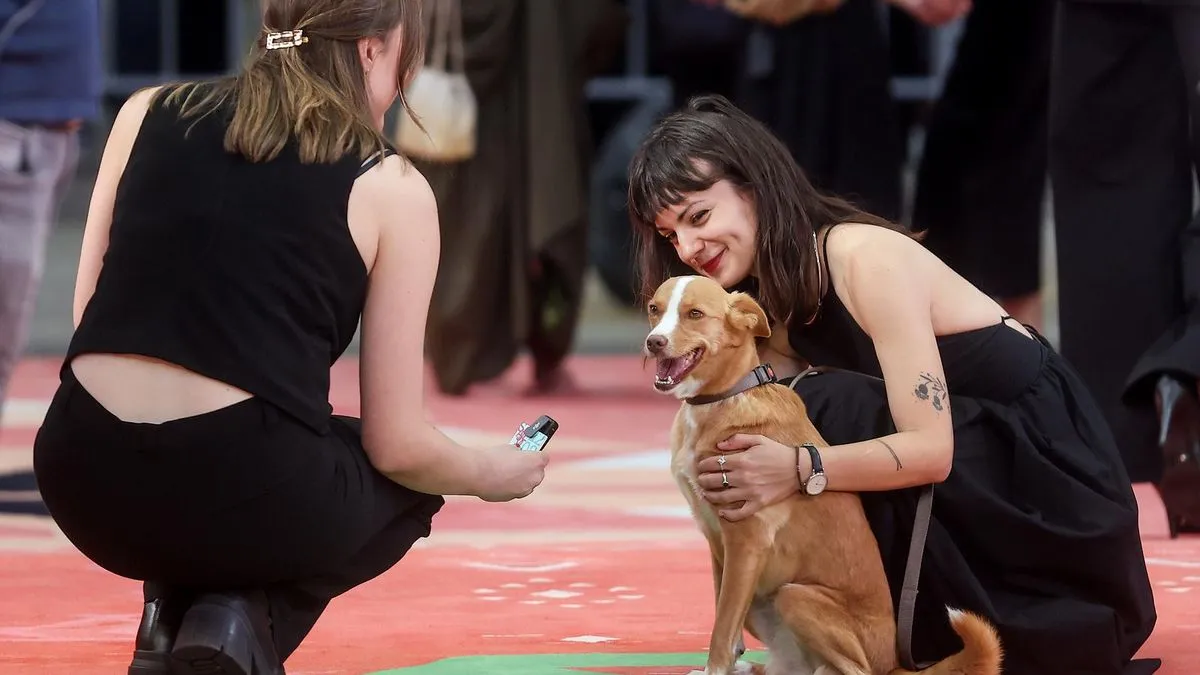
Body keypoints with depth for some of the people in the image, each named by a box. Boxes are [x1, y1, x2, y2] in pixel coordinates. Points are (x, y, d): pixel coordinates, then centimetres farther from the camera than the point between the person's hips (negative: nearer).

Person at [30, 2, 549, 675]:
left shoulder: (148, 113, 10)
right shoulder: (392, 190, 1)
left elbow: (90, 314, 16)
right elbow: (398, 447, 2)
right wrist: (494, 474, 22)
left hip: (85, 485, 5)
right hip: (242, 502, -5)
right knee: (409, 482, 29)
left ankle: (172, 610, 13)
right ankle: (250, 618, 4)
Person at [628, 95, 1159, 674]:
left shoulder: (868, 259, -23)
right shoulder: (775, 295, 4)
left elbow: (931, 450, -29)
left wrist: (798, 470, -41)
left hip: (1047, 470, -8)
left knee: (825, 414, -27)